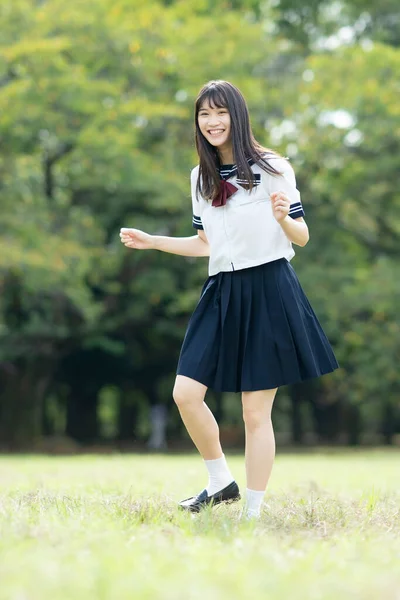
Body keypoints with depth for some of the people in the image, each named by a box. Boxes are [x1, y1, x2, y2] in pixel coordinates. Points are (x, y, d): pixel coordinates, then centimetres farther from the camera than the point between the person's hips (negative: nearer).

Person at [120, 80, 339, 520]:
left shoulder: (272, 168, -4)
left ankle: (252, 513, 9)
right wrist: (151, 241, 15)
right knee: (185, 393, -4)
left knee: (255, 411, -2)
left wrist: (283, 218, -24)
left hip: (268, 291, -6)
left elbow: (302, 236, -3)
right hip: (222, 293, 6)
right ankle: (221, 483, 16)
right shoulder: (201, 177, 14)